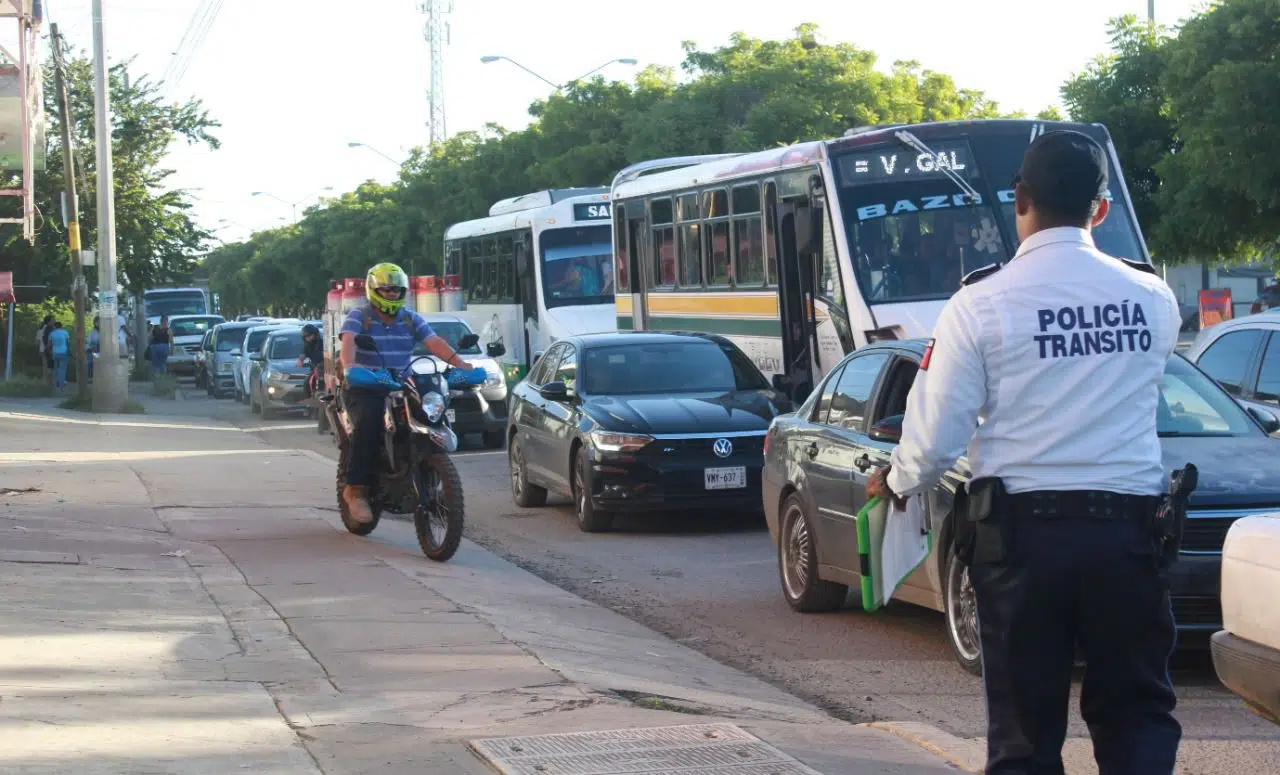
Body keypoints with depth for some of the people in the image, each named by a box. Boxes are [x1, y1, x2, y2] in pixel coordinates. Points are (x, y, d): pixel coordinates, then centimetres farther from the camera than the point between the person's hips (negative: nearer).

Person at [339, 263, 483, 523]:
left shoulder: (411, 319, 12)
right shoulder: (359, 316, 0)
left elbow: (434, 342, -1)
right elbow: (348, 340, -20)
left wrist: (459, 362, -19)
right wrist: (348, 364, -42)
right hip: (364, 388, -5)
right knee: (369, 421, -35)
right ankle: (356, 490, -30)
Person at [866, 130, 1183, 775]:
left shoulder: (980, 303, -7)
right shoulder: (1152, 297, 2)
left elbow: (936, 436, -7)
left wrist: (895, 482, 15)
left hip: (1021, 533, -2)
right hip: (1127, 528, 2)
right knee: (1138, 712, 11)